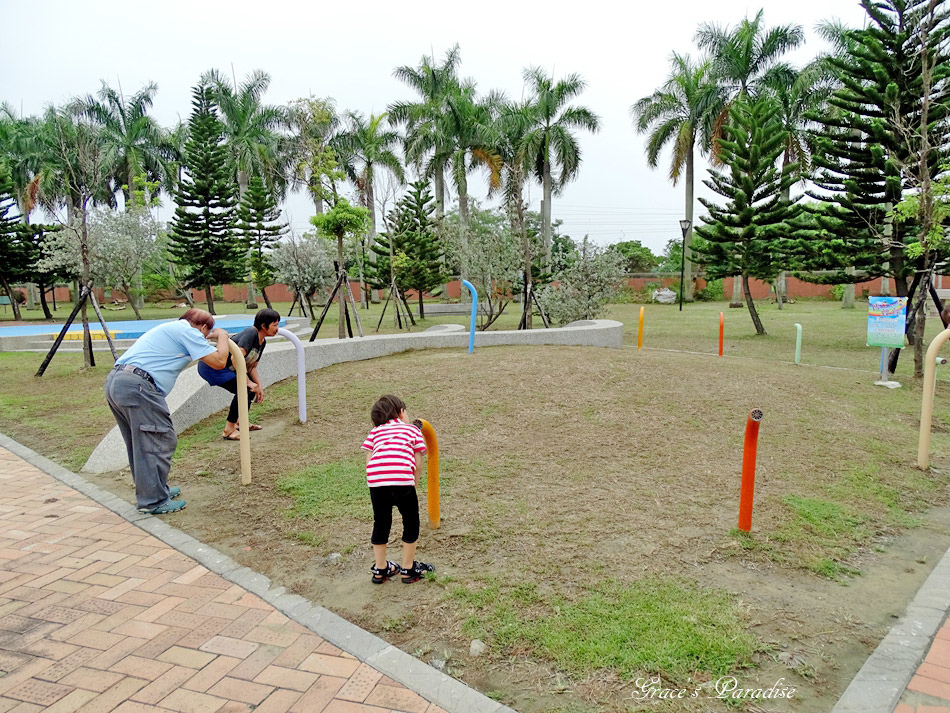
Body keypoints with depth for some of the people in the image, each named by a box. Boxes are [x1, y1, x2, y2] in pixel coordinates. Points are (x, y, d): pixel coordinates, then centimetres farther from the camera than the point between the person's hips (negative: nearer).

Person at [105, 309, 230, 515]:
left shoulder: (169, 328, 25)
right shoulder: (188, 332, -2)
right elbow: (218, 361, -6)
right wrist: (222, 336, 12)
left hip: (115, 382, 10)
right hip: (137, 387, -10)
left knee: (140, 443, 19)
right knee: (161, 442, -3)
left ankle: (152, 491, 31)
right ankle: (154, 501, 3)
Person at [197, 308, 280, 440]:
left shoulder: (262, 342, 6)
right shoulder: (251, 333, -23)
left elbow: (252, 366, 12)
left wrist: (259, 386, 1)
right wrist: (248, 382, -29)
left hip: (226, 368, 10)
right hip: (210, 367, -10)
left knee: (252, 388, 11)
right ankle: (229, 430, -10)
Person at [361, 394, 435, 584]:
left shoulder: (375, 431, 25)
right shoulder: (413, 429, 20)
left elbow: (368, 460, 12)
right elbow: (418, 463, 11)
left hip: (375, 478, 3)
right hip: (403, 479, -3)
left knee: (381, 523, 22)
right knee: (411, 523, 19)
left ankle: (380, 569, 37)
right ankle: (408, 569, 30)